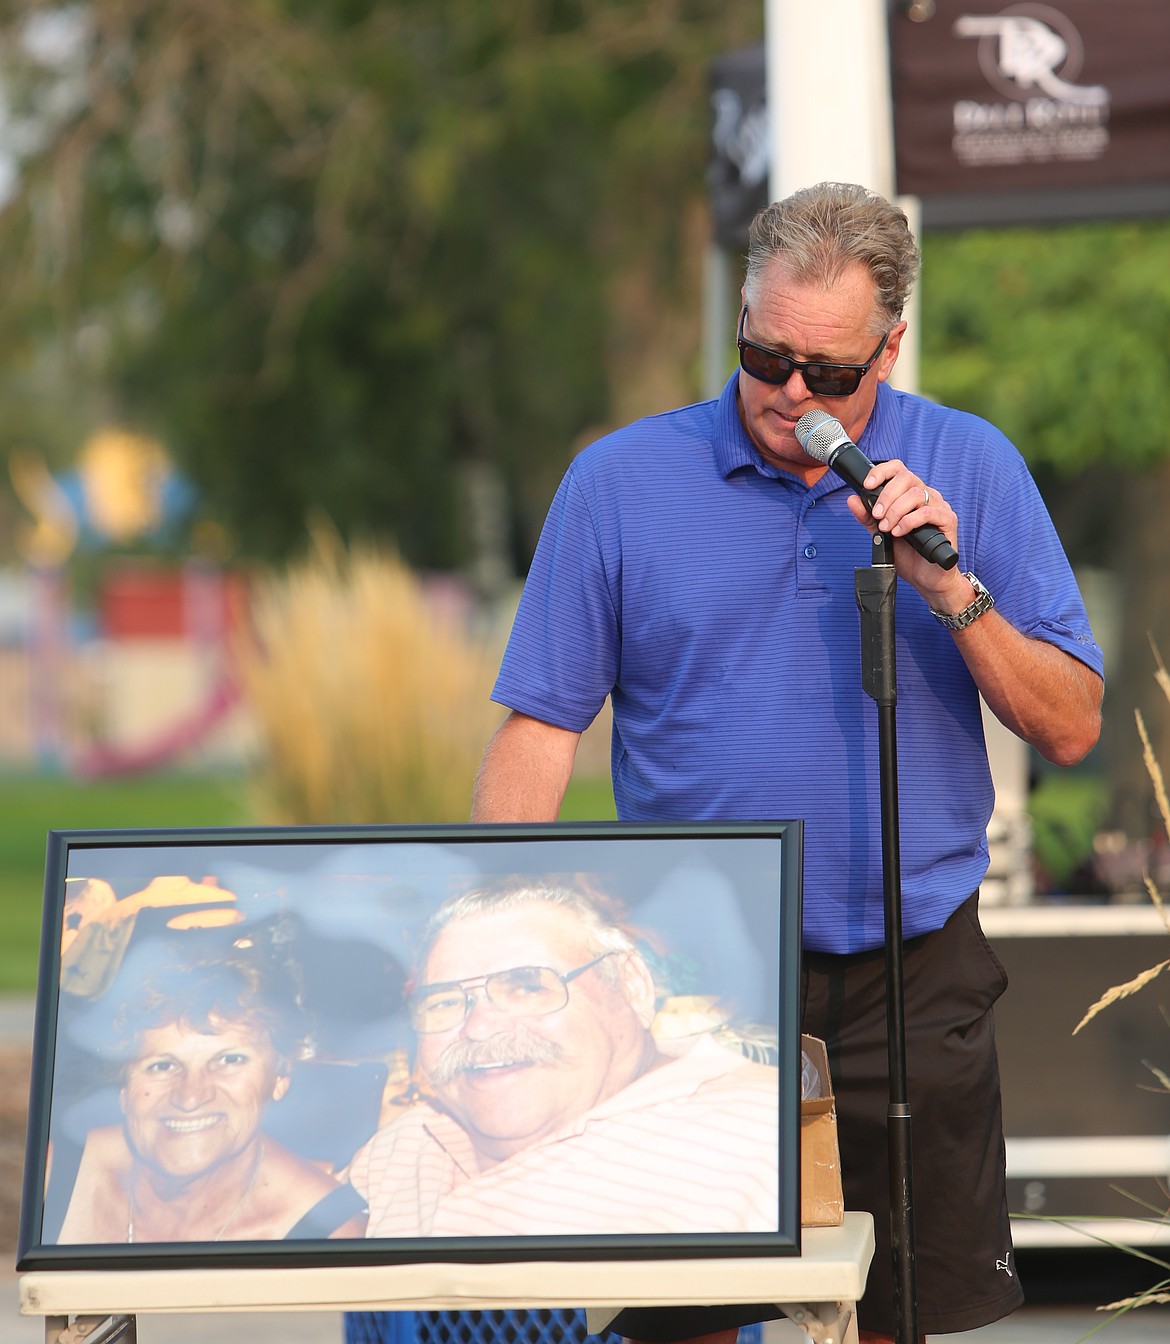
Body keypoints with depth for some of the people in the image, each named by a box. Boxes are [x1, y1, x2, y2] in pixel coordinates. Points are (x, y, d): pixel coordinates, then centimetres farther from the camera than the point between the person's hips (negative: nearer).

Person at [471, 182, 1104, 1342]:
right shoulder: (621, 482, 0)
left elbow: (1069, 728, 0)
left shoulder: (970, 470, 2)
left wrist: (948, 590, -15)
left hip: (907, 985, 1)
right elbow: (541, 726, 0)